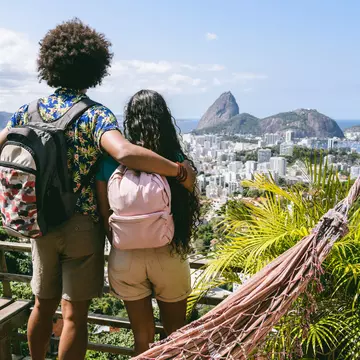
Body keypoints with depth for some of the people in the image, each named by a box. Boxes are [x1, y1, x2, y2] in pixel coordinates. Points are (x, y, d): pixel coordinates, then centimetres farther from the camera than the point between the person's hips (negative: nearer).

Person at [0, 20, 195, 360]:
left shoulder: (29, 110, 2)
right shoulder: (94, 115, -16)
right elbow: (125, 153, -34)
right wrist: (179, 170, -25)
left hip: (41, 224, 6)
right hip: (82, 225, -5)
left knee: (43, 305, 22)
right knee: (74, 314, 8)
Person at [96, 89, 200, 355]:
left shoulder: (111, 161, -8)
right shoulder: (176, 160, -11)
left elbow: (105, 215, -3)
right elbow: (189, 211, -5)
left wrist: (122, 246, 12)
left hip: (125, 257, 2)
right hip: (168, 256, -1)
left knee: (143, 337, 20)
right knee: (175, 335, 21)